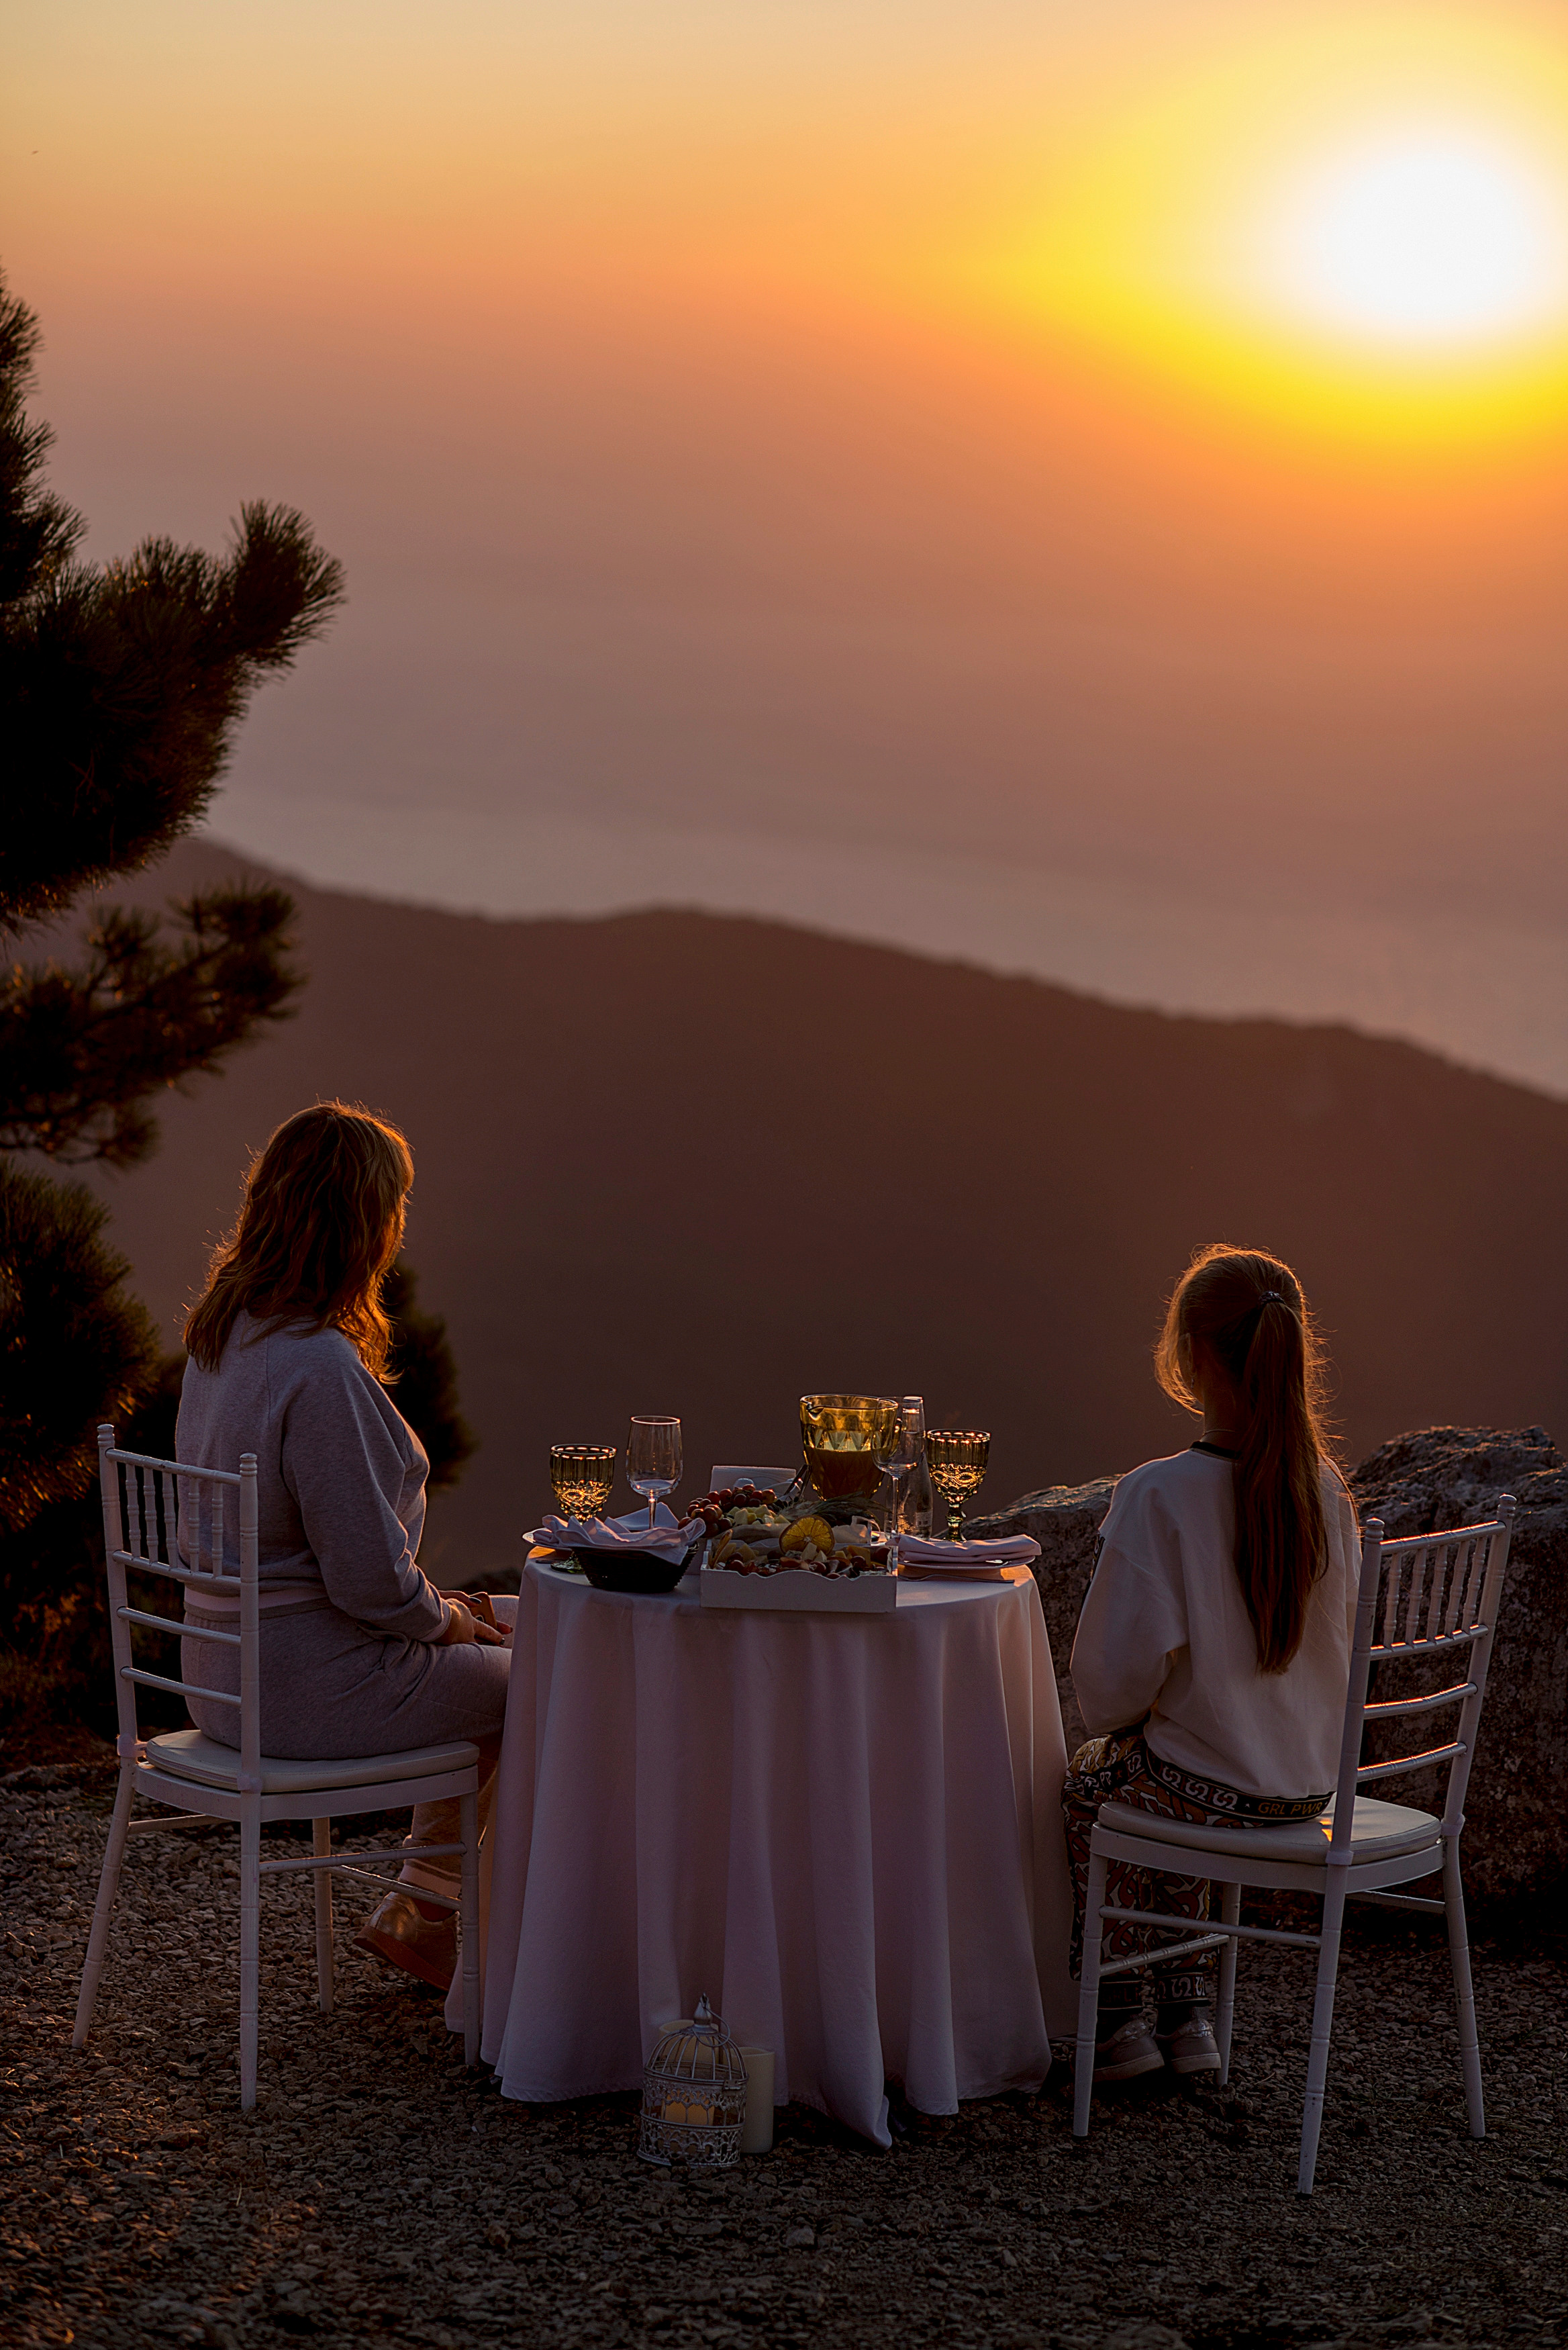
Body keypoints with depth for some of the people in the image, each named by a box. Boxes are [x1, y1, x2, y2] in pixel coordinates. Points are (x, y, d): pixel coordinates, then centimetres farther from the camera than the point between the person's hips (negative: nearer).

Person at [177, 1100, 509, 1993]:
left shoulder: (224, 1331, 4)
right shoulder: (321, 1368, -27)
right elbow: (371, 1578, -24)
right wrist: (445, 1616, -3)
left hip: (228, 1668, 9)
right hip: (310, 1690, -9)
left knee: (496, 1653, 25)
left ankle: (422, 1905, 28)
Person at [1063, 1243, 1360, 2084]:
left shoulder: (1157, 1496, -23)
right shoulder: (1324, 1487, -4)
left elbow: (1122, 1663, -19)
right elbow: (1331, 1635, 8)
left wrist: (1111, 1721, 5)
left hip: (1214, 1789, -5)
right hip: (1311, 1783, 5)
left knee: (1087, 1781, 27)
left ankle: (1118, 2020, 29)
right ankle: (1187, 2016, 34)